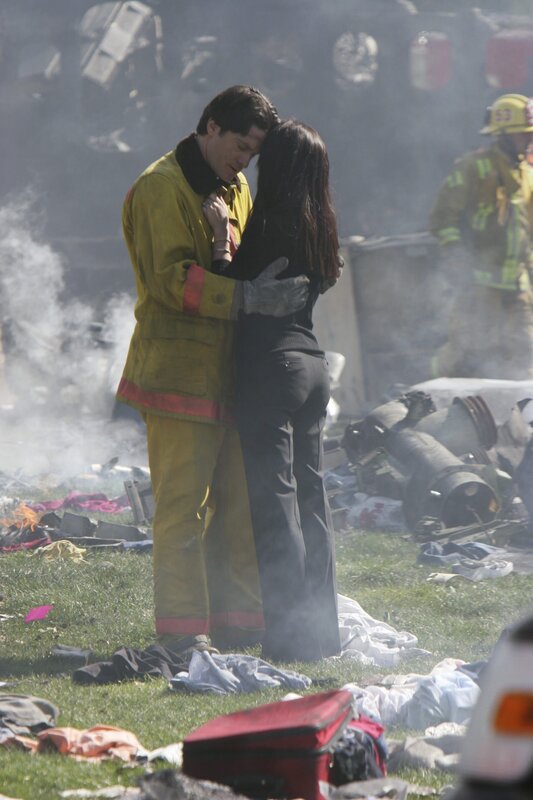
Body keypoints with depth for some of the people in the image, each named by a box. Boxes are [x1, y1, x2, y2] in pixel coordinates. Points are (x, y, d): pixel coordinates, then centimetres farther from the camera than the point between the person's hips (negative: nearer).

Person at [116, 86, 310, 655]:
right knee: (183, 503, -8)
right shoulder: (161, 188, -10)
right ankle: (182, 629, -5)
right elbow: (171, 278, -20)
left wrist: (274, 290, 8)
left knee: (238, 501, 10)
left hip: (229, 369, 9)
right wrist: (246, 296, -28)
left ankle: (237, 618, 17)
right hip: (178, 369, -9)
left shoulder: (235, 190, 19)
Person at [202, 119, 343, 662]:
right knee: (311, 494, 13)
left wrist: (220, 237, -5)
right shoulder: (320, 227, 9)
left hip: (271, 366, -8)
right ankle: (322, 628, 17)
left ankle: (290, 634, -6)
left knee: (275, 498, -5)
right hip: (311, 362, 8)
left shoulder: (271, 225, -15)